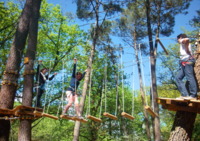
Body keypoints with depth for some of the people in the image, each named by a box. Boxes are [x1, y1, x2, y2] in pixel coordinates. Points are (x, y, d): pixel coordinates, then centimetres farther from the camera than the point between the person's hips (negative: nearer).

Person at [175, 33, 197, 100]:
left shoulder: (183, 41, 4)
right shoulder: (182, 45, 31)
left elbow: (187, 39, -21)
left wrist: (187, 50, -16)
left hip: (187, 60, -10)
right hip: (184, 62, 10)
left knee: (189, 78, -12)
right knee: (178, 78, 4)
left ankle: (193, 95, -13)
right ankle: (184, 94, -3)